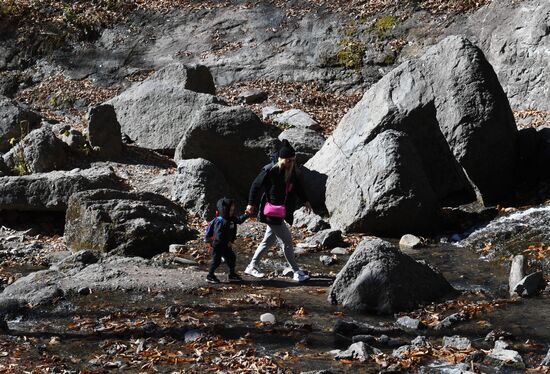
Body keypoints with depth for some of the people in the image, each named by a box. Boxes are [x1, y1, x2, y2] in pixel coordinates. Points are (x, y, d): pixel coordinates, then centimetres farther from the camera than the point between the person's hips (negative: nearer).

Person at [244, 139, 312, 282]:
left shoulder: (291, 170, 3)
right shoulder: (270, 171, -20)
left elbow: (297, 186, 19)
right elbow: (256, 185, -13)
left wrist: (305, 200, 22)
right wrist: (252, 204, -8)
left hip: (282, 211, 9)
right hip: (271, 211, -9)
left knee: (269, 240, 16)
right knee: (287, 240, -5)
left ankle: (252, 267, 27)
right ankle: (296, 272, 3)